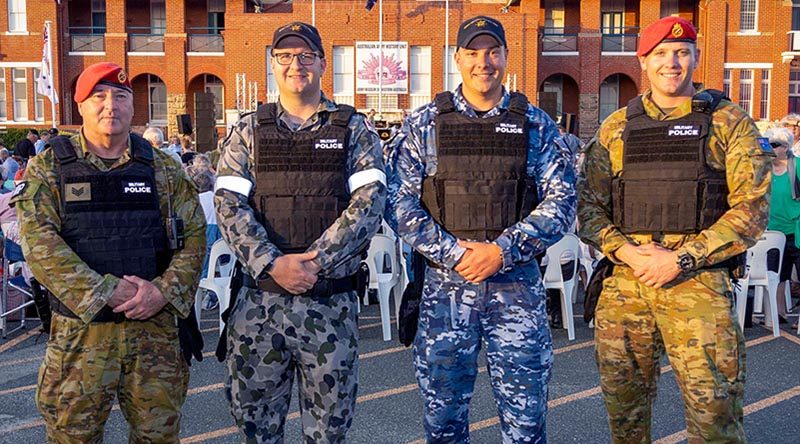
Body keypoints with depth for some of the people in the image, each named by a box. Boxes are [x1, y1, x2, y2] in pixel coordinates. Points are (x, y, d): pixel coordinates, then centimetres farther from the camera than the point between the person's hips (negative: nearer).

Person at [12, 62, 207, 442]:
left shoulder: (163, 168, 7)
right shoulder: (49, 167, 2)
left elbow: (194, 234, 4)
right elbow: (40, 242, -9)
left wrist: (165, 290, -12)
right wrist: (108, 292, -17)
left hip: (156, 325, 2)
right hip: (81, 328, -1)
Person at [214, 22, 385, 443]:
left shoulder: (354, 129, 4)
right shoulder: (248, 131, 8)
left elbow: (369, 202, -7)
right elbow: (229, 205, -2)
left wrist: (314, 262, -16)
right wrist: (274, 264, -16)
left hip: (332, 303, -1)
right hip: (258, 301, 1)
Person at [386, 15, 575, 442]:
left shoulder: (535, 124, 6)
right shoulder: (423, 124, 4)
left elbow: (561, 199, -1)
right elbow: (400, 202, -1)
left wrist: (503, 251, -12)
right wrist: (452, 252, -12)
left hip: (517, 283, 0)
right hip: (444, 283, 0)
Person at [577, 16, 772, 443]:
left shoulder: (729, 123, 4)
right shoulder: (616, 127, 12)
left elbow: (752, 206, -4)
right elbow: (589, 204, 8)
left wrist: (682, 258, -13)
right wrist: (625, 252, -9)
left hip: (698, 283, -2)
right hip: (623, 285, 3)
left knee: (713, 410, -4)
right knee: (623, 406, 12)